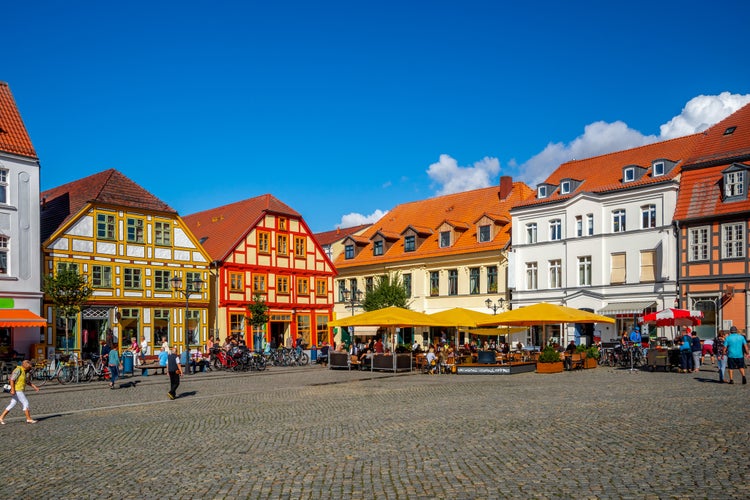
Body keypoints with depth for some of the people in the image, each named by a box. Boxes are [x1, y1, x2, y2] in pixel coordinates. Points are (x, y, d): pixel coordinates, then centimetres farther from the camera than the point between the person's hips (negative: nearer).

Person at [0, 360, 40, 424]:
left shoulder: (23, 371, 16)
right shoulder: (18, 370, -15)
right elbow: (12, 380, -22)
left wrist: (35, 387, 20)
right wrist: (13, 390, -27)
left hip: (18, 391, 10)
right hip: (17, 390, -10)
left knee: (12, 404, 11)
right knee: (25, 403, -7)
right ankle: (29, 419, -4)